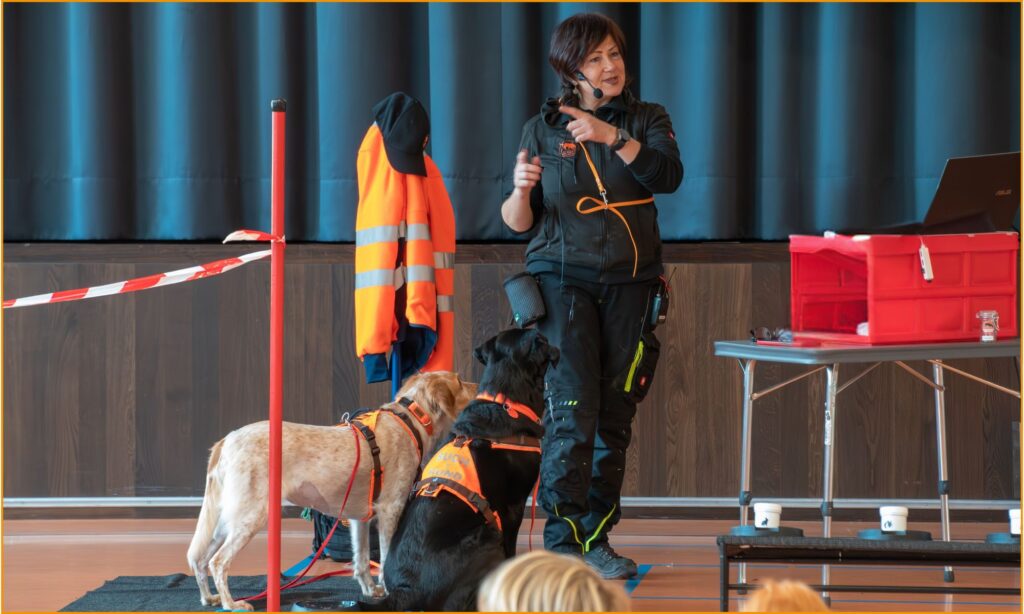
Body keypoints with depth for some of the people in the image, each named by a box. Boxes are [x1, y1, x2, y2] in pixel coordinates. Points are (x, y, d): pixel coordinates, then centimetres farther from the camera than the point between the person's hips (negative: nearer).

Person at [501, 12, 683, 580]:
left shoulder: (646, 119, 9)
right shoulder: (542, 128, 6)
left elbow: (668, 175, -12)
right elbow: (519, 221, 5)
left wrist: (614, 137, -24)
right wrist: (520, 189, -17)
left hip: (631, 281, 2)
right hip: (564, 277, -2)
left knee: (616, 417, 4)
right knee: (572, 411, -13)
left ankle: (596, 538, 13)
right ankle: (561, 542, -13)